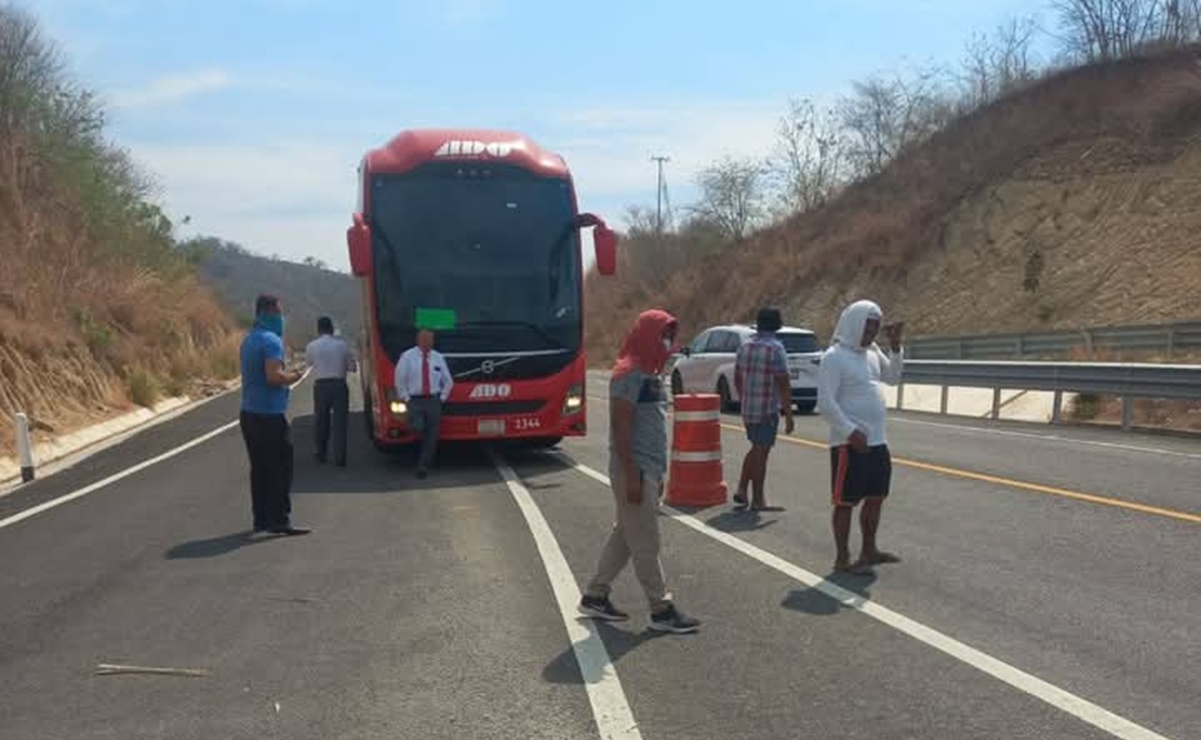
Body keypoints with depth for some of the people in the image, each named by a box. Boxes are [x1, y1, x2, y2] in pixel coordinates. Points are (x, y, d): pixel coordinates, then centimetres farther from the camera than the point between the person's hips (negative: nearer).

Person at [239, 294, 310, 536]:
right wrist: (292, 377, -7)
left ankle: (261, 518, 17)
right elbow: (274, 376, -25)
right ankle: (279, 520, -5)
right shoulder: (271, 340, -15)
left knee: (259, 468, 13)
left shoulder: (249, 339, 15)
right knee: (280, 468, -5)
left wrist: (285, 377, 15)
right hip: (270, 415, -9)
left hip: (249, 413, 9)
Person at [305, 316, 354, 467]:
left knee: (322, 420, 16)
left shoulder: (312, 346, -2)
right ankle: (340, 458, -2)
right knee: (339, 421, 1)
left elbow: (308, 362, 16)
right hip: (339, 385, -1)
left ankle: (321, 453, 28)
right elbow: (351, 366, 1)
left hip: (321, 386, 1)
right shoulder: (342, 344, -3)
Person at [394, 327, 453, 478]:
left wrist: (442, 397, 7)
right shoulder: (407, 357, -1)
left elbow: (448, 381, 17)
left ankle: (423, 466, 7)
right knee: (418, 428, -23)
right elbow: (399, 380, 0)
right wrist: (406, 398, -4)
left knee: (432, 436, -2)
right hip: (414, 400, -3)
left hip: (433, 401, 3)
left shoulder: (438, 358, 9)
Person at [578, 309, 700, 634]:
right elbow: (621, 426, -19)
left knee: (624, 536, 15)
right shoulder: (630, 373, -14)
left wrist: (657, 473, 21)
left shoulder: (650, 373, 16)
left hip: (648, 470, 10)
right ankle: (662, 610, 6)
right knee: (646, 543, -2)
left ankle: (595, 597, 24)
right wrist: (632, 475, -21)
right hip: (634, 471, -10)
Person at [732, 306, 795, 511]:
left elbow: (737, 379, 15)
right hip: (768, 409, -6)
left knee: (756, 449, 20)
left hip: (748, 408, 7)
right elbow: (784, 384, -16)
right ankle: (757, 501, 8)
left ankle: (741, 490, 15)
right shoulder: (776, 349, -13)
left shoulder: (745, 347, 8)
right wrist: (788, 415, -14)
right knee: (761, 452, 1)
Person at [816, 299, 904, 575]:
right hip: (849, 443, -9)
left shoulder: (871, 351, 12)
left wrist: (895, 345, 6)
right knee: (846, 502, 0)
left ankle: (869, 551, 32)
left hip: (877, 442, 9)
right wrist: (851, 431, -24)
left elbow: (893, 377, 21)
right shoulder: (834, 357, -13)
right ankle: (842, 559, 9)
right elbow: (826, 401, -18)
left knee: (876, 498, 17)